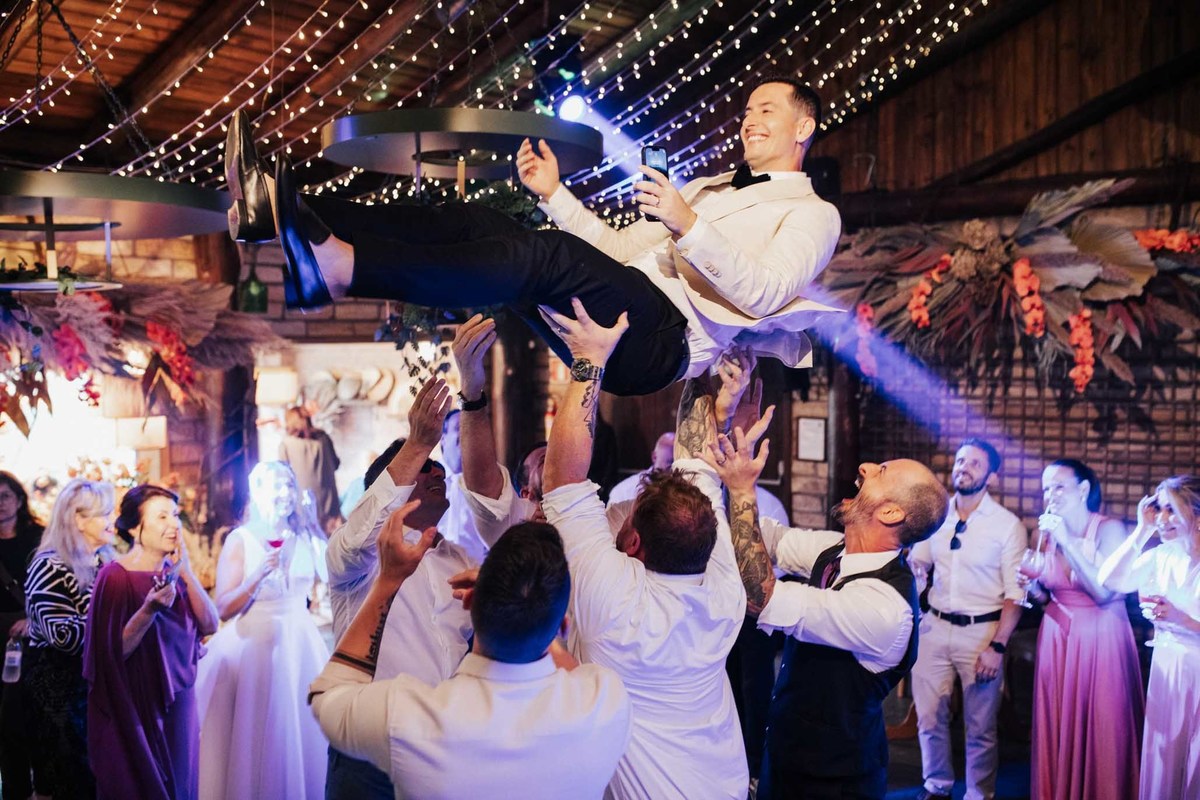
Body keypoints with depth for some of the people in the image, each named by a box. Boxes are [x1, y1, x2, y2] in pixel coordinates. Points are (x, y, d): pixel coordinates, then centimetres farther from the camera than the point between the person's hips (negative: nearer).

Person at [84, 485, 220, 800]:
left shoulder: (173, 572, 4)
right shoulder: (116, 576, -16)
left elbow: (210, 625, -4)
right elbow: (112, 653, -19)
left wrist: (187, 573, -13)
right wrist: (150, 609, -31)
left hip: (178, 703, 6)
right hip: (135, 709, -6)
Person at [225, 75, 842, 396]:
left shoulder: (812, 214, 14)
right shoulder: (710, 186, 37)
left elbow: (765, 293, -7)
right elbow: (618, 248, 29)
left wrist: (688, 225, -20)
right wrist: (555, 194, 16)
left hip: (666, 338, -7)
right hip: (613, 321, 7)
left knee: (550, 255, -34)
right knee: (477, 222, -12)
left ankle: (336, 267, -48)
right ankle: (284, 213, -26)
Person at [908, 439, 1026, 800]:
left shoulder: (1007, 524, -8)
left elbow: (1015, 593, -9)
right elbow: (915, 564, 16)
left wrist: (997, 646, -15)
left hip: (981, 631, -3)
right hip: (935, 627, 4)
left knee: (979, 727, 9)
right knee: (929, 718, 11)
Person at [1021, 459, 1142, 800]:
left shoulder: (1109, 529, -10)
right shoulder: (1047, 532, 4)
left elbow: (1103, 592, -20)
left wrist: (1068, 541, -21)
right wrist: (1034, 581, -10)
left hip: (1100, 639, -4)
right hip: (1057, 637, 4)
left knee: (1102, 732, 1)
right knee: (1057, 730, 9)